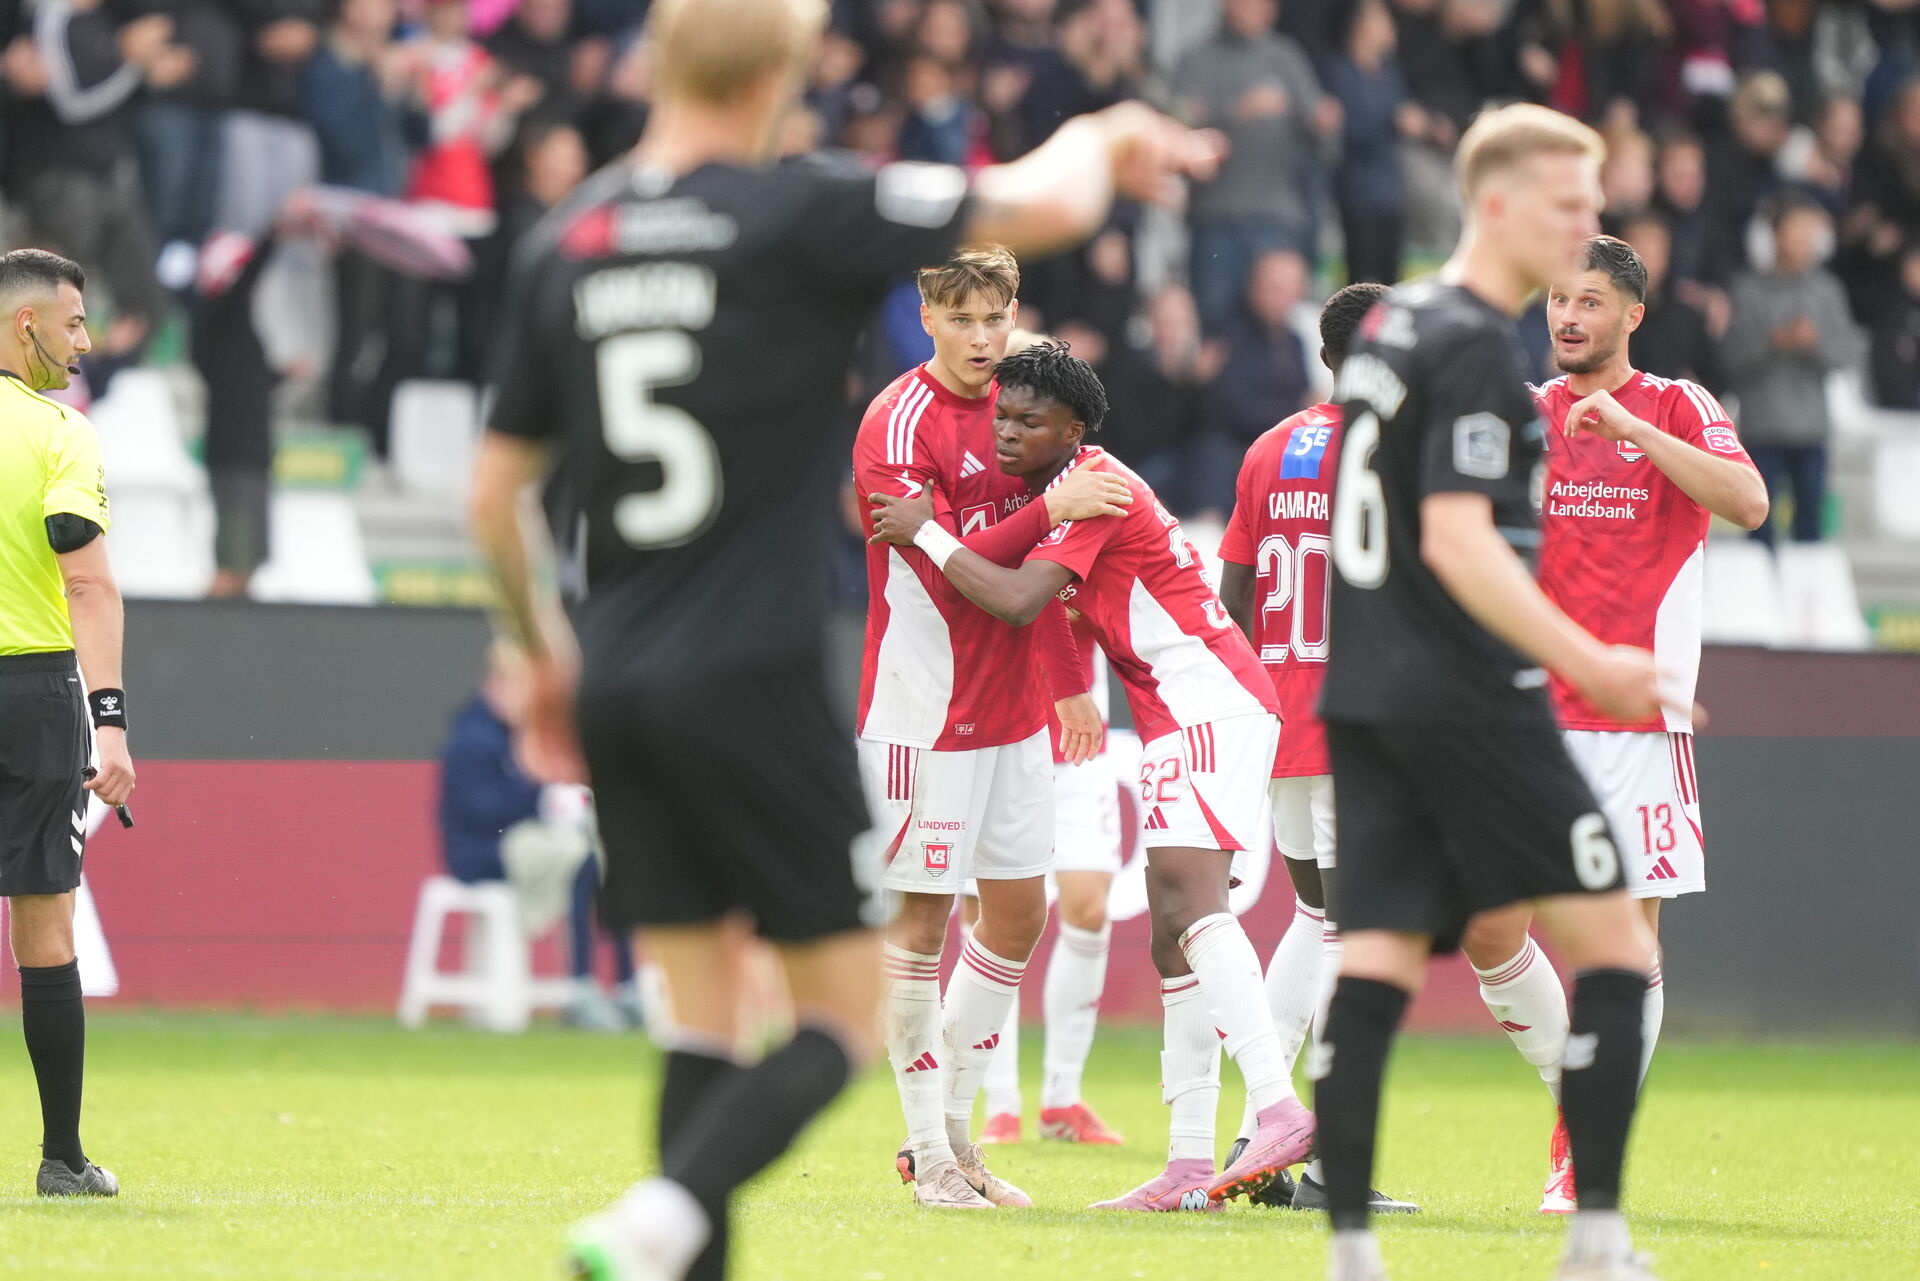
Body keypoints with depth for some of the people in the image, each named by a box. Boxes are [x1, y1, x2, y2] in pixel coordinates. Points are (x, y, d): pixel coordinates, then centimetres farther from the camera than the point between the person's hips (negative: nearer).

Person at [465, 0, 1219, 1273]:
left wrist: (546, 656, 28)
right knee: (846, 1014, 1)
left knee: (701, 1019, 12)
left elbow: (496, 491, 13)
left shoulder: (562, 244, 7)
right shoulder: (800, 215, -9)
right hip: (752, 683, -6)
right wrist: (1099, 140, 16)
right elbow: (1048, 207, -7)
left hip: (617, 686, 6)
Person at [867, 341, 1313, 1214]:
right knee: (1173, 936, 5)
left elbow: (1018, 601, -22)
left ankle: (1279, 1109, -39)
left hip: (1210, 704, -10)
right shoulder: (1061, 489, 18)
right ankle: (1190, 1162, 2)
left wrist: (927, 534, -14)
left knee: (1185, 896, -26)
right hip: (1179, 718, 10)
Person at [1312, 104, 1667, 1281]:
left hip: (1369, 698, 8)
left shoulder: (1391, 327, 16)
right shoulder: (1475, 346, -13)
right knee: (1614, 944, -1)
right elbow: (1456, 539, -21)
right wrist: (1583, 660, -26)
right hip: (1463, 701, -8)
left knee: (1376, 965, 2)